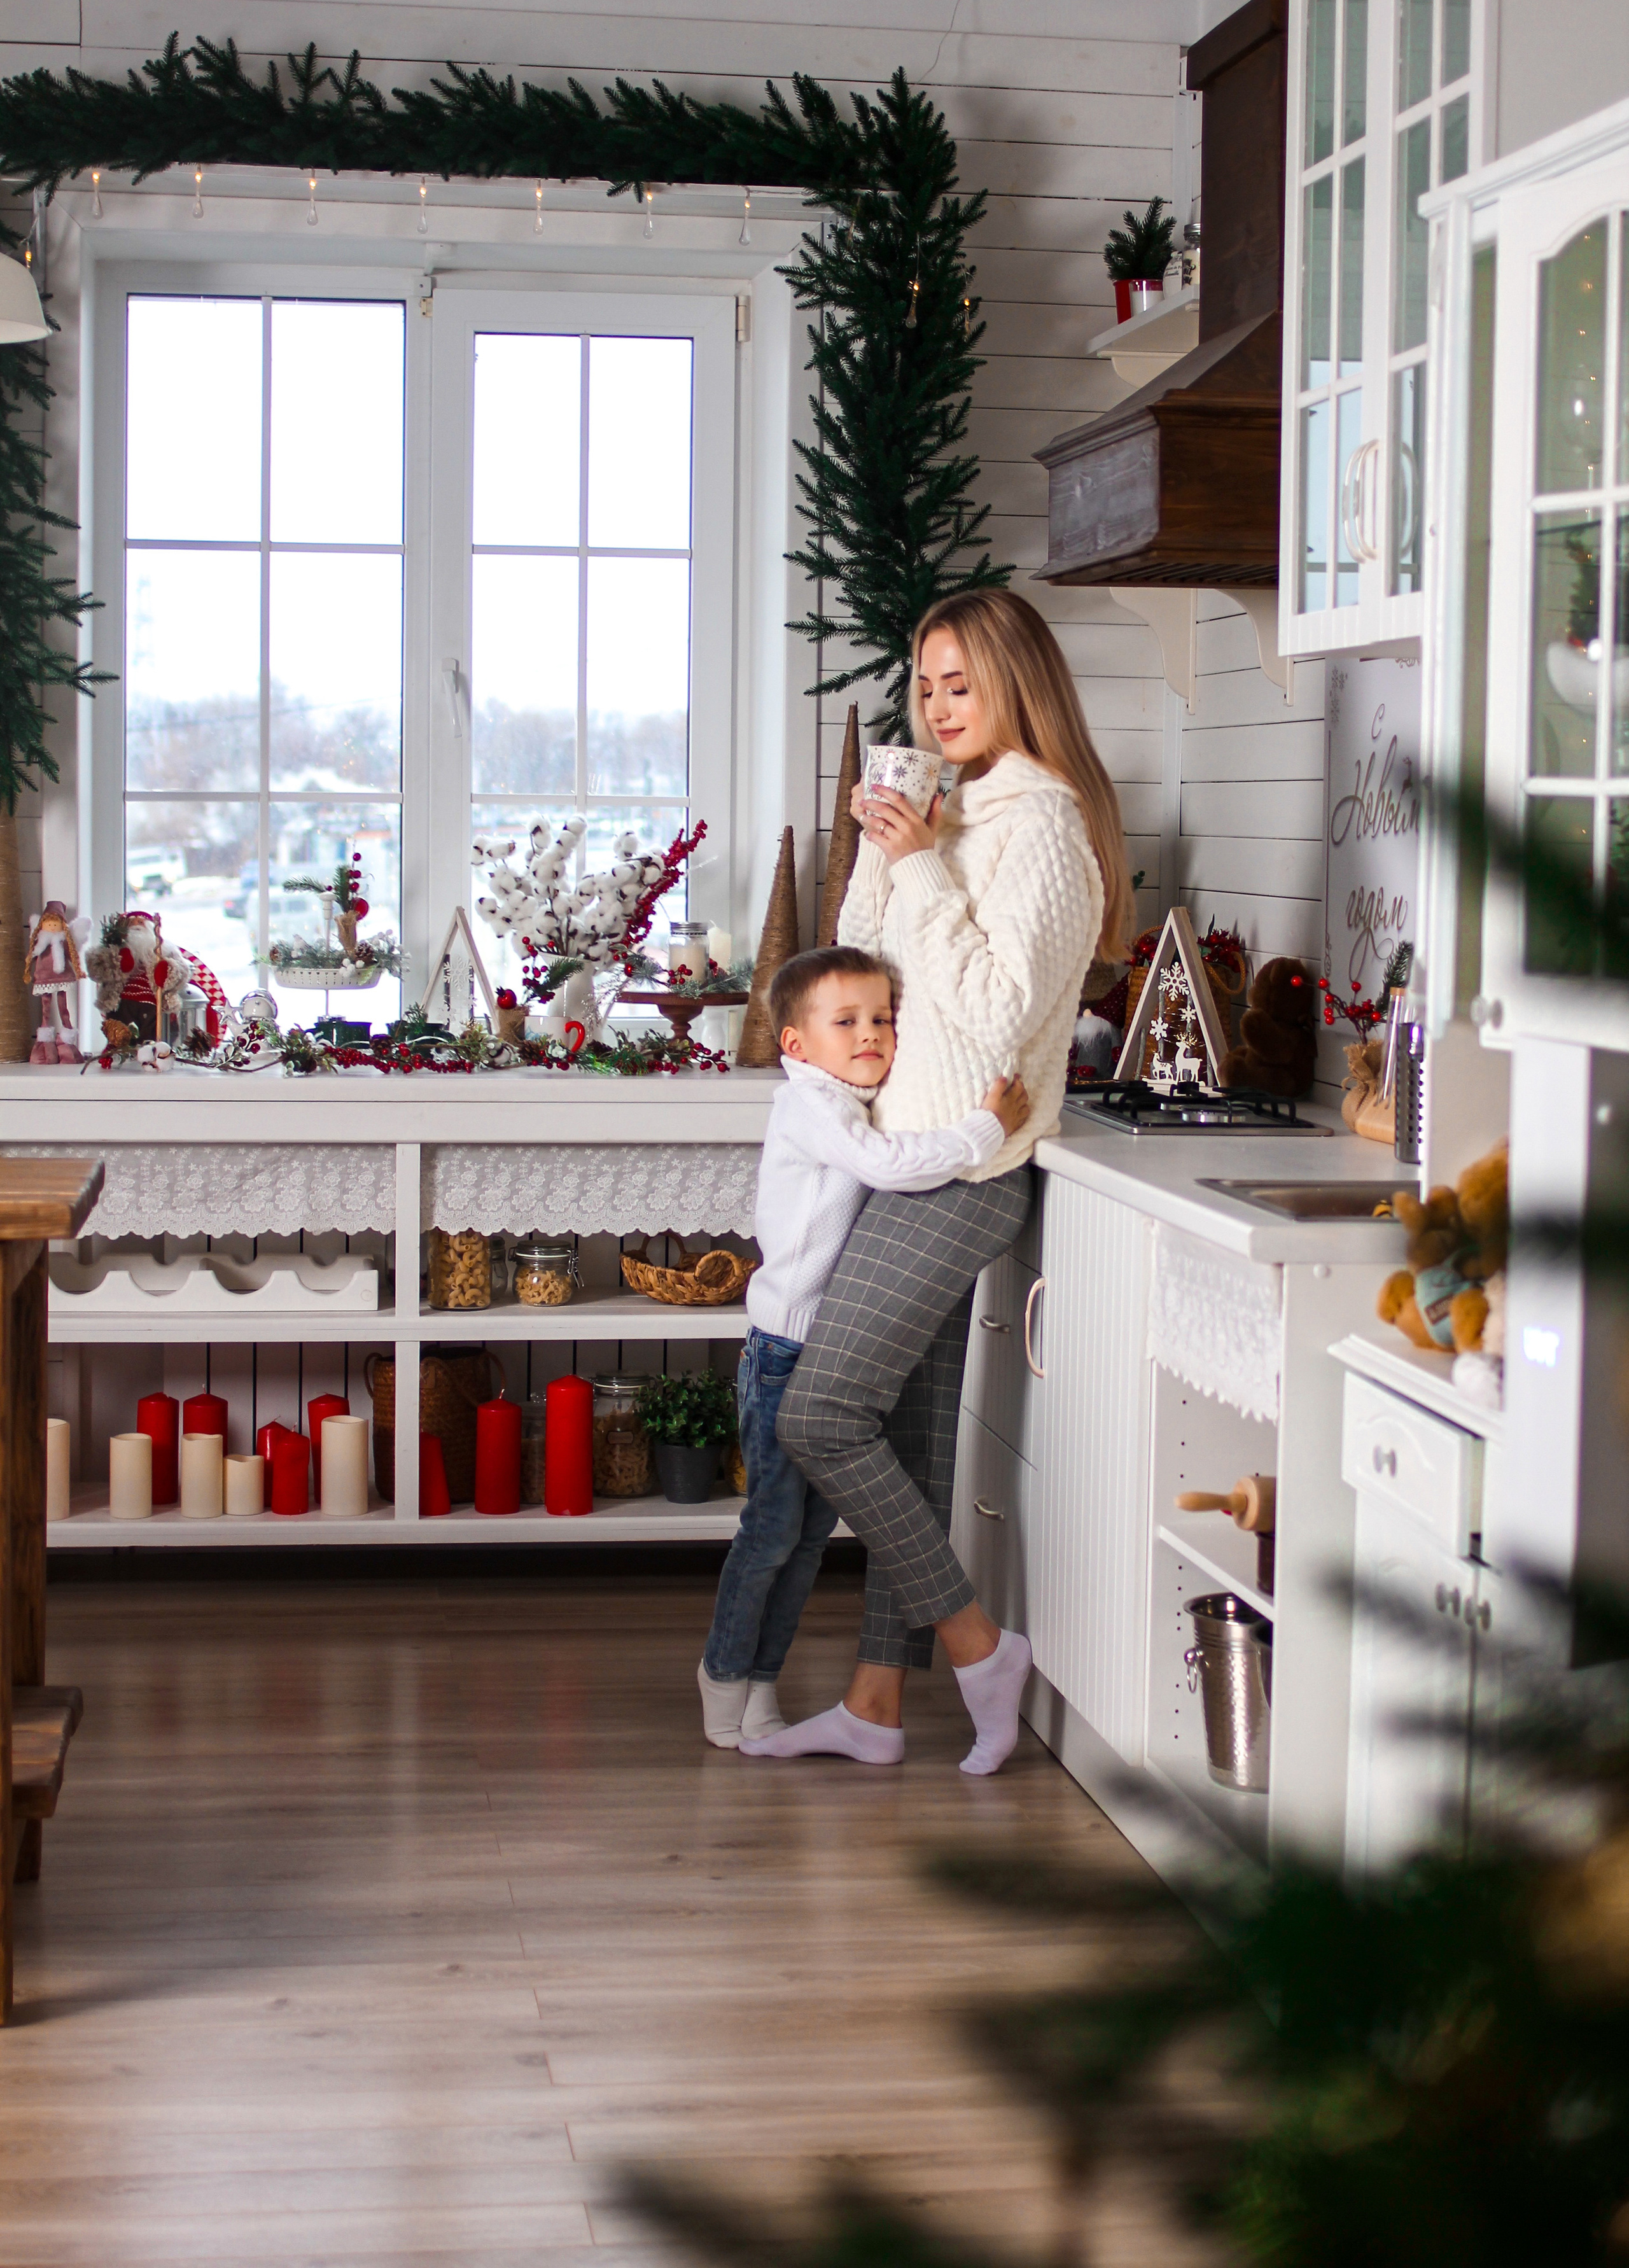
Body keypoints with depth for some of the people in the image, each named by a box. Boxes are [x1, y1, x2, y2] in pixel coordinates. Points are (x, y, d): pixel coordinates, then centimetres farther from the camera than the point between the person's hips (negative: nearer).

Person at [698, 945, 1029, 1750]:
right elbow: (890, 1164, -30)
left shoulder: (859, 1105, 13)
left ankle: (760, 1685, 21)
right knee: (774, 1525, -2)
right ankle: (726, 1681, 13)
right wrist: (987, 1128, -26)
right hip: (787, 1350, -9)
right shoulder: (811, 1107, -16)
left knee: (813, 1530, 11)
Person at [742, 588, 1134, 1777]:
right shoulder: (961, 811, 15)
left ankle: (977, 1645, 2)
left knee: (819, 1419, -10)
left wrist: (923, 869, -19)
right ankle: (876, 1704, 16)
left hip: (959, 1176, -9)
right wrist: (887, 852, 4)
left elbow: (999, 1014, -20)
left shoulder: (1041, 822, -13)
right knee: (910, 1438, 10)